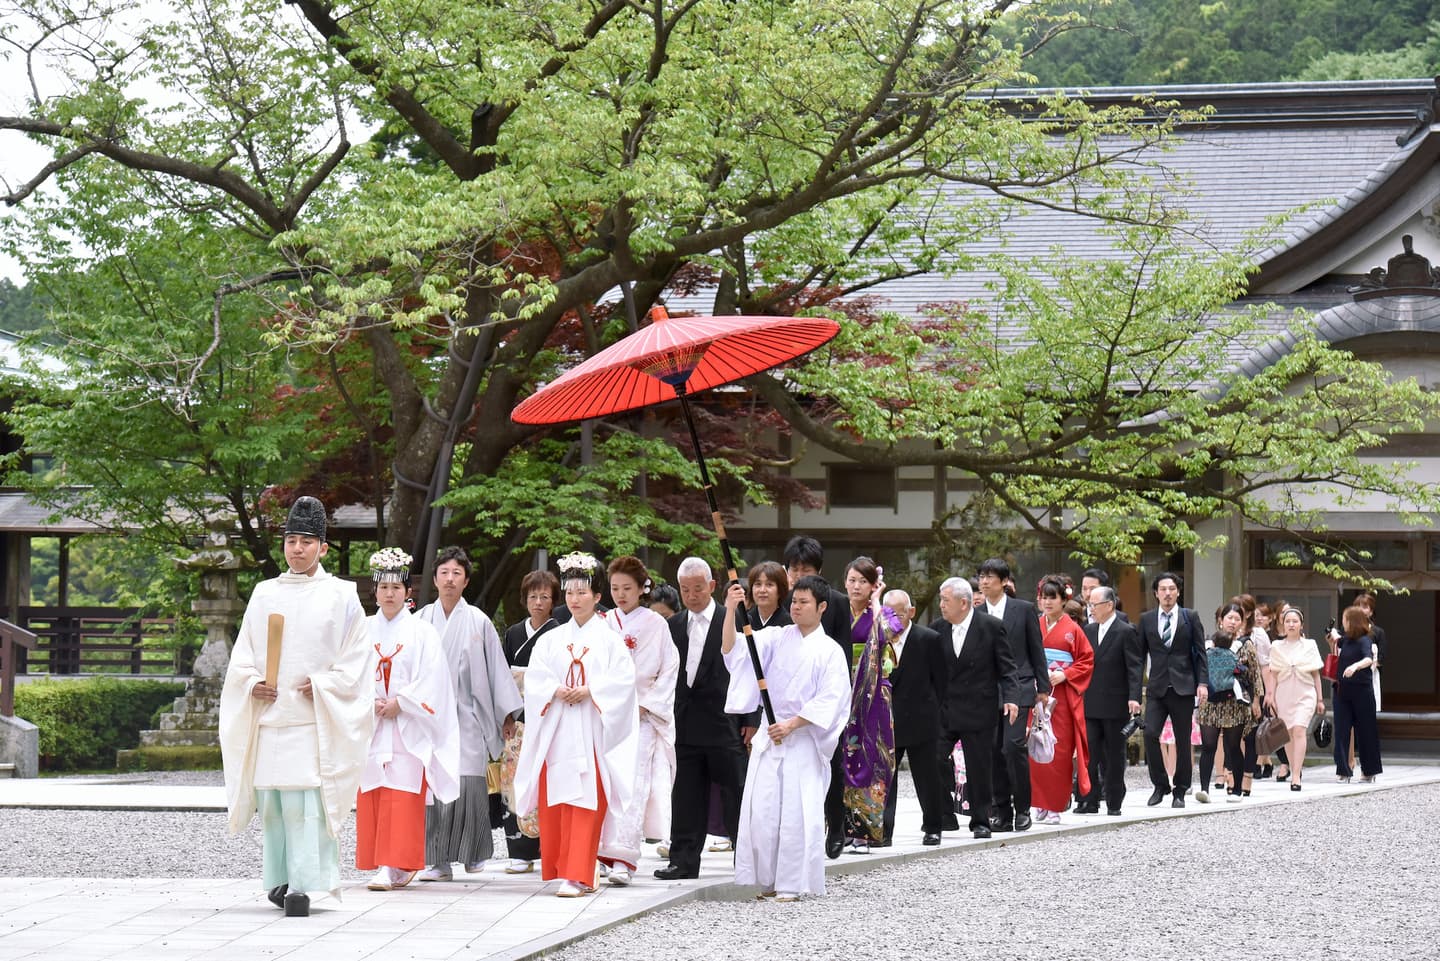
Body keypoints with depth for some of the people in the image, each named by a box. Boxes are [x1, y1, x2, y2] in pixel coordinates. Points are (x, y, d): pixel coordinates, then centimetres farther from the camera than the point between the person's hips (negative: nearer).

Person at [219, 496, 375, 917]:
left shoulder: (340, 596, 4)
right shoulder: (264, 594, 13)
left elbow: (357, 657, 2)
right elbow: (242, 653, 16)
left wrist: (321, 686, -9)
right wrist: (251, 684, -3)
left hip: (314, 719, -4)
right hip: (268, 713, 4)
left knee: (304, 801, -12)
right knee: (270, 800, 4)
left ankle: (302, 886, -14)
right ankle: (280, 879, 16)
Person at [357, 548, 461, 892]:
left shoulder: (421, 632, 2)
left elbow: (431, 680, -5)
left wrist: (398, 703, -11)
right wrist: (371, 702, -9)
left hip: (408, 727, -4)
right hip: (369, 727, 4)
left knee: (402, 796, -10)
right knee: (370, 796, 2)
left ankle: (395, 866, -14)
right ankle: (381, 864, 9)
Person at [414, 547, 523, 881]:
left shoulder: (478, 621, 6)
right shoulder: (421, 621, 8)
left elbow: (496, 667, 8)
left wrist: (507, 714, 7)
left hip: (467, 713, -1)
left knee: (469, 783, -8)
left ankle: (474, 853, 9)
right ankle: (437, 860, -1)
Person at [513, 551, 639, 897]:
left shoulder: (609, 639, 5)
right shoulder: (551, 640, 14)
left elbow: (623, 680, -5)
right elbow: (534, 678, 5)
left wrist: (589, 691, -16)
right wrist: (556, 691, -13)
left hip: (591, 731, -4)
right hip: (556, 731, 4)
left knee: (585, 805, -9)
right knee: (553, 804, 2)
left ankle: (578, 876, -13)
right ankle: (558, 869, 13)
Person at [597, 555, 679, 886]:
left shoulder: (656, 624, 3)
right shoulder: (602, 624, 11)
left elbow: (669, 671, 1)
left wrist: (645, 705, -7)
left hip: (642, 713, -3)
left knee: (632, 782, -13)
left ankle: (622, 859, -20)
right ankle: (603, 852, 7)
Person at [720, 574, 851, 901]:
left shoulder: (829, 651, -1)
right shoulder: (775, 638, 8)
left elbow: (829, 700, -7)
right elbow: (733, 651, -3)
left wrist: (791, 724, -16)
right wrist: (731, 612, -18)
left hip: (803, 741, -3)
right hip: (768, 736, 3)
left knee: (796, 811, -7)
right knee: (762, 809, 0)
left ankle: (791, 883, 0)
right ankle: (770, 880, 10)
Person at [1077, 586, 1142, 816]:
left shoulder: (1126, 632, -6)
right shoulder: (1089, 631, 13)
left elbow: (1135, 667, -10)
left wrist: (1134, 697, -20)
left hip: (1115, 705, -5)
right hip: (1091, 704, 5)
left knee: (1114, 756, 4)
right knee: (1089, 754, -2)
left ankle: (1114, 803, 11)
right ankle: (1090, 801, 0)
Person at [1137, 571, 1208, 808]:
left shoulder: (1190, 617, 5)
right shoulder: (1146, 619, 8)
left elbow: (1200, 653, 4)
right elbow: (1140, 654, 9)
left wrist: (1202, 683, -4)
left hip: (1183, 688, -1)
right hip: (1156, 688, 1)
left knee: (1183, 740, 2)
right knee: (1150, 734, -15)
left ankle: (1180, 791, 12)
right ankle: (1160, 785, 1)